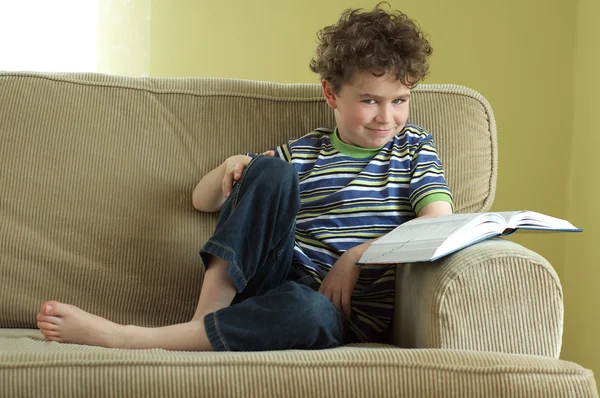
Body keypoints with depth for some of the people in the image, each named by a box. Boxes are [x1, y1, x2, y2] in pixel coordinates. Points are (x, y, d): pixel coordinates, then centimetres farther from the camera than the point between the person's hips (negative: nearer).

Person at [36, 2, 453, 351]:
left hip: (340, 308, -2)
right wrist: (231, 169, -4)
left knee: (308, 313, -42)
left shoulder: (414, 147, 13)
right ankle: (207, 320, -28)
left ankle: (120, 337, -35)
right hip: (280, 276, 2)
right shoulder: (303, 153, 17)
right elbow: (202, 201, 20)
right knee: (272, 171, -22)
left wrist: (357, 255, -16)